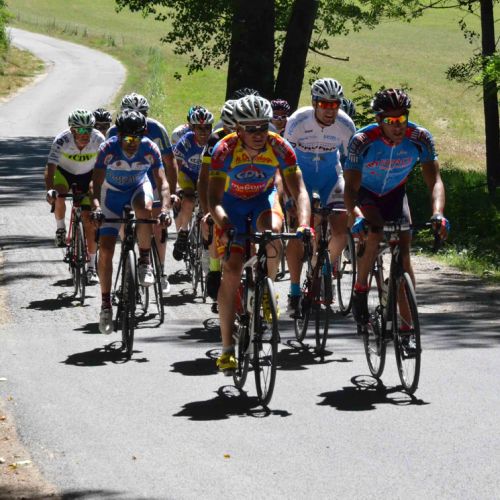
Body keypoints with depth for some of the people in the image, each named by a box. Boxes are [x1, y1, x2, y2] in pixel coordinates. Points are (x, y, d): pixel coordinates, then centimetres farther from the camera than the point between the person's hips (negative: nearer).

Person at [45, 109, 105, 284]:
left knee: (89, 219, -8)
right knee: (58, 196, -34)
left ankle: (91, 266, 4)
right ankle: (60, 229, -5)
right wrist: (50, 190, -55)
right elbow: (50, 168, -38)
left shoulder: (98, 140, -29)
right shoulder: (62, 140, -32)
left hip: (87, 176, 1)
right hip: (64, 172, -1)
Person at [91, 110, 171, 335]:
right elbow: (96, 183, -32)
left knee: (145, 209, -38)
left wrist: (165, 209, -47)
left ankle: (145, 262, -19)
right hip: (112, 194, 0)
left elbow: (162, 182, -29)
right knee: (105, 251, -9)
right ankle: (106, 304, 5)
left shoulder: (150, 149, -26)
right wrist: (96, 207, -51)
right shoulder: (108, 149, -28)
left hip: (138, 188, 0)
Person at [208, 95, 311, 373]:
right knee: (232, 271, -12)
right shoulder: (226, 150, -29)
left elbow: (299, 191, -30)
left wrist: (304, 224, -48)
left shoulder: (280, 148, -26)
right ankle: (227, 349, -5)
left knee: (272, 229, -35)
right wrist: (224, 226, -52)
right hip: (232, 202, -1)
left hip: (264, 199, 1)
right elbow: (214, 198, -33)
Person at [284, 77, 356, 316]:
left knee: (341, 228, -12)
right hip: (300, 172, -2)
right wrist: (288, 200, -26)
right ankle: (294, 293, -7)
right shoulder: (298, 121, -26)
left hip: (330, 173, 2)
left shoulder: (345, 125, -19)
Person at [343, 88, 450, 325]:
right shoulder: (362, 141, -32)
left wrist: (438, 214, -46)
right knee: (374, 232, -32)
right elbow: (350, 186, -36)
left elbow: (434, 181, -28)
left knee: (404, 253, -9)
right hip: (365, 193, -2)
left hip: (395, 194, 2)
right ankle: (360, 290, -11)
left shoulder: (420, 138, -26)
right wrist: (357, 216, -55)